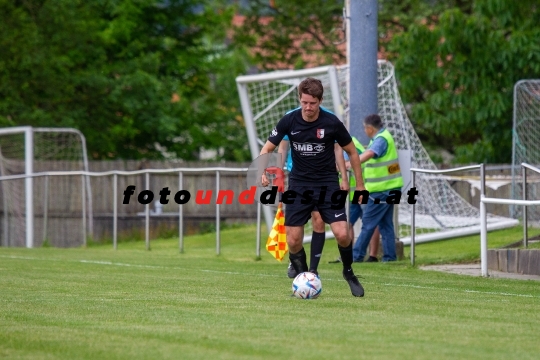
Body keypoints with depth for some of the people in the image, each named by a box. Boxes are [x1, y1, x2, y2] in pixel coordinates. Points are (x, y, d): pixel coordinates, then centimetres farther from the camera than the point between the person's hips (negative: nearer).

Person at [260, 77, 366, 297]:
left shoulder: (331, 123, -11)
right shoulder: (289, 121, -8)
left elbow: (351, 152, 3)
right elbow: (267, 148, 1)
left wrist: (360, 185, 4)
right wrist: (263, 172, -19)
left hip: (327, 184, -1)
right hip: (299, 186, 1)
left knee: (342, 234, -14)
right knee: (293, 241, -5)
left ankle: (348, 273, 13)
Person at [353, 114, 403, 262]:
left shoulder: (381, 140, -20)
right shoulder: (383, 136, 13)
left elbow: (370, 153, -40)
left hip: (382, 190, -10)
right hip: (389, 188, 10)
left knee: (368, 223, -5)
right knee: (385, 224, 11)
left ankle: (357, 255, -2)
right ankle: (389, 256, 11)